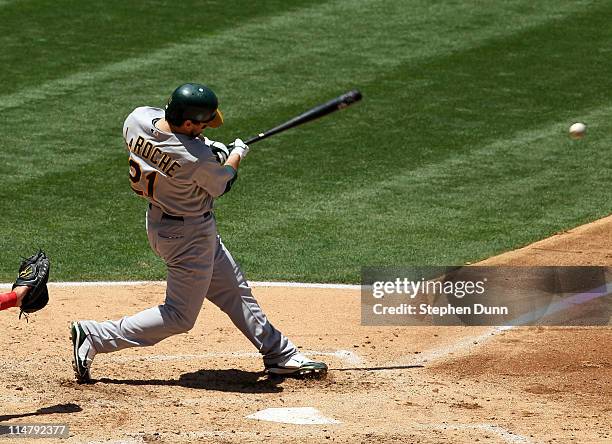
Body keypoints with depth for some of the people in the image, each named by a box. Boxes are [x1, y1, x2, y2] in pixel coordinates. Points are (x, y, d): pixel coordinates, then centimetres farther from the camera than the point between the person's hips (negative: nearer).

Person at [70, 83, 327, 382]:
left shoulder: (138, 118, -16)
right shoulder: (198, 159, -33)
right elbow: (221, 185, -10)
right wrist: (236, 155, 10)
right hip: (190, 235, -9)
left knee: (235, 291, 19)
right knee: (180, 317, 6)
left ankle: (281, 356, 30)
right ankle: (94, 337, 6)